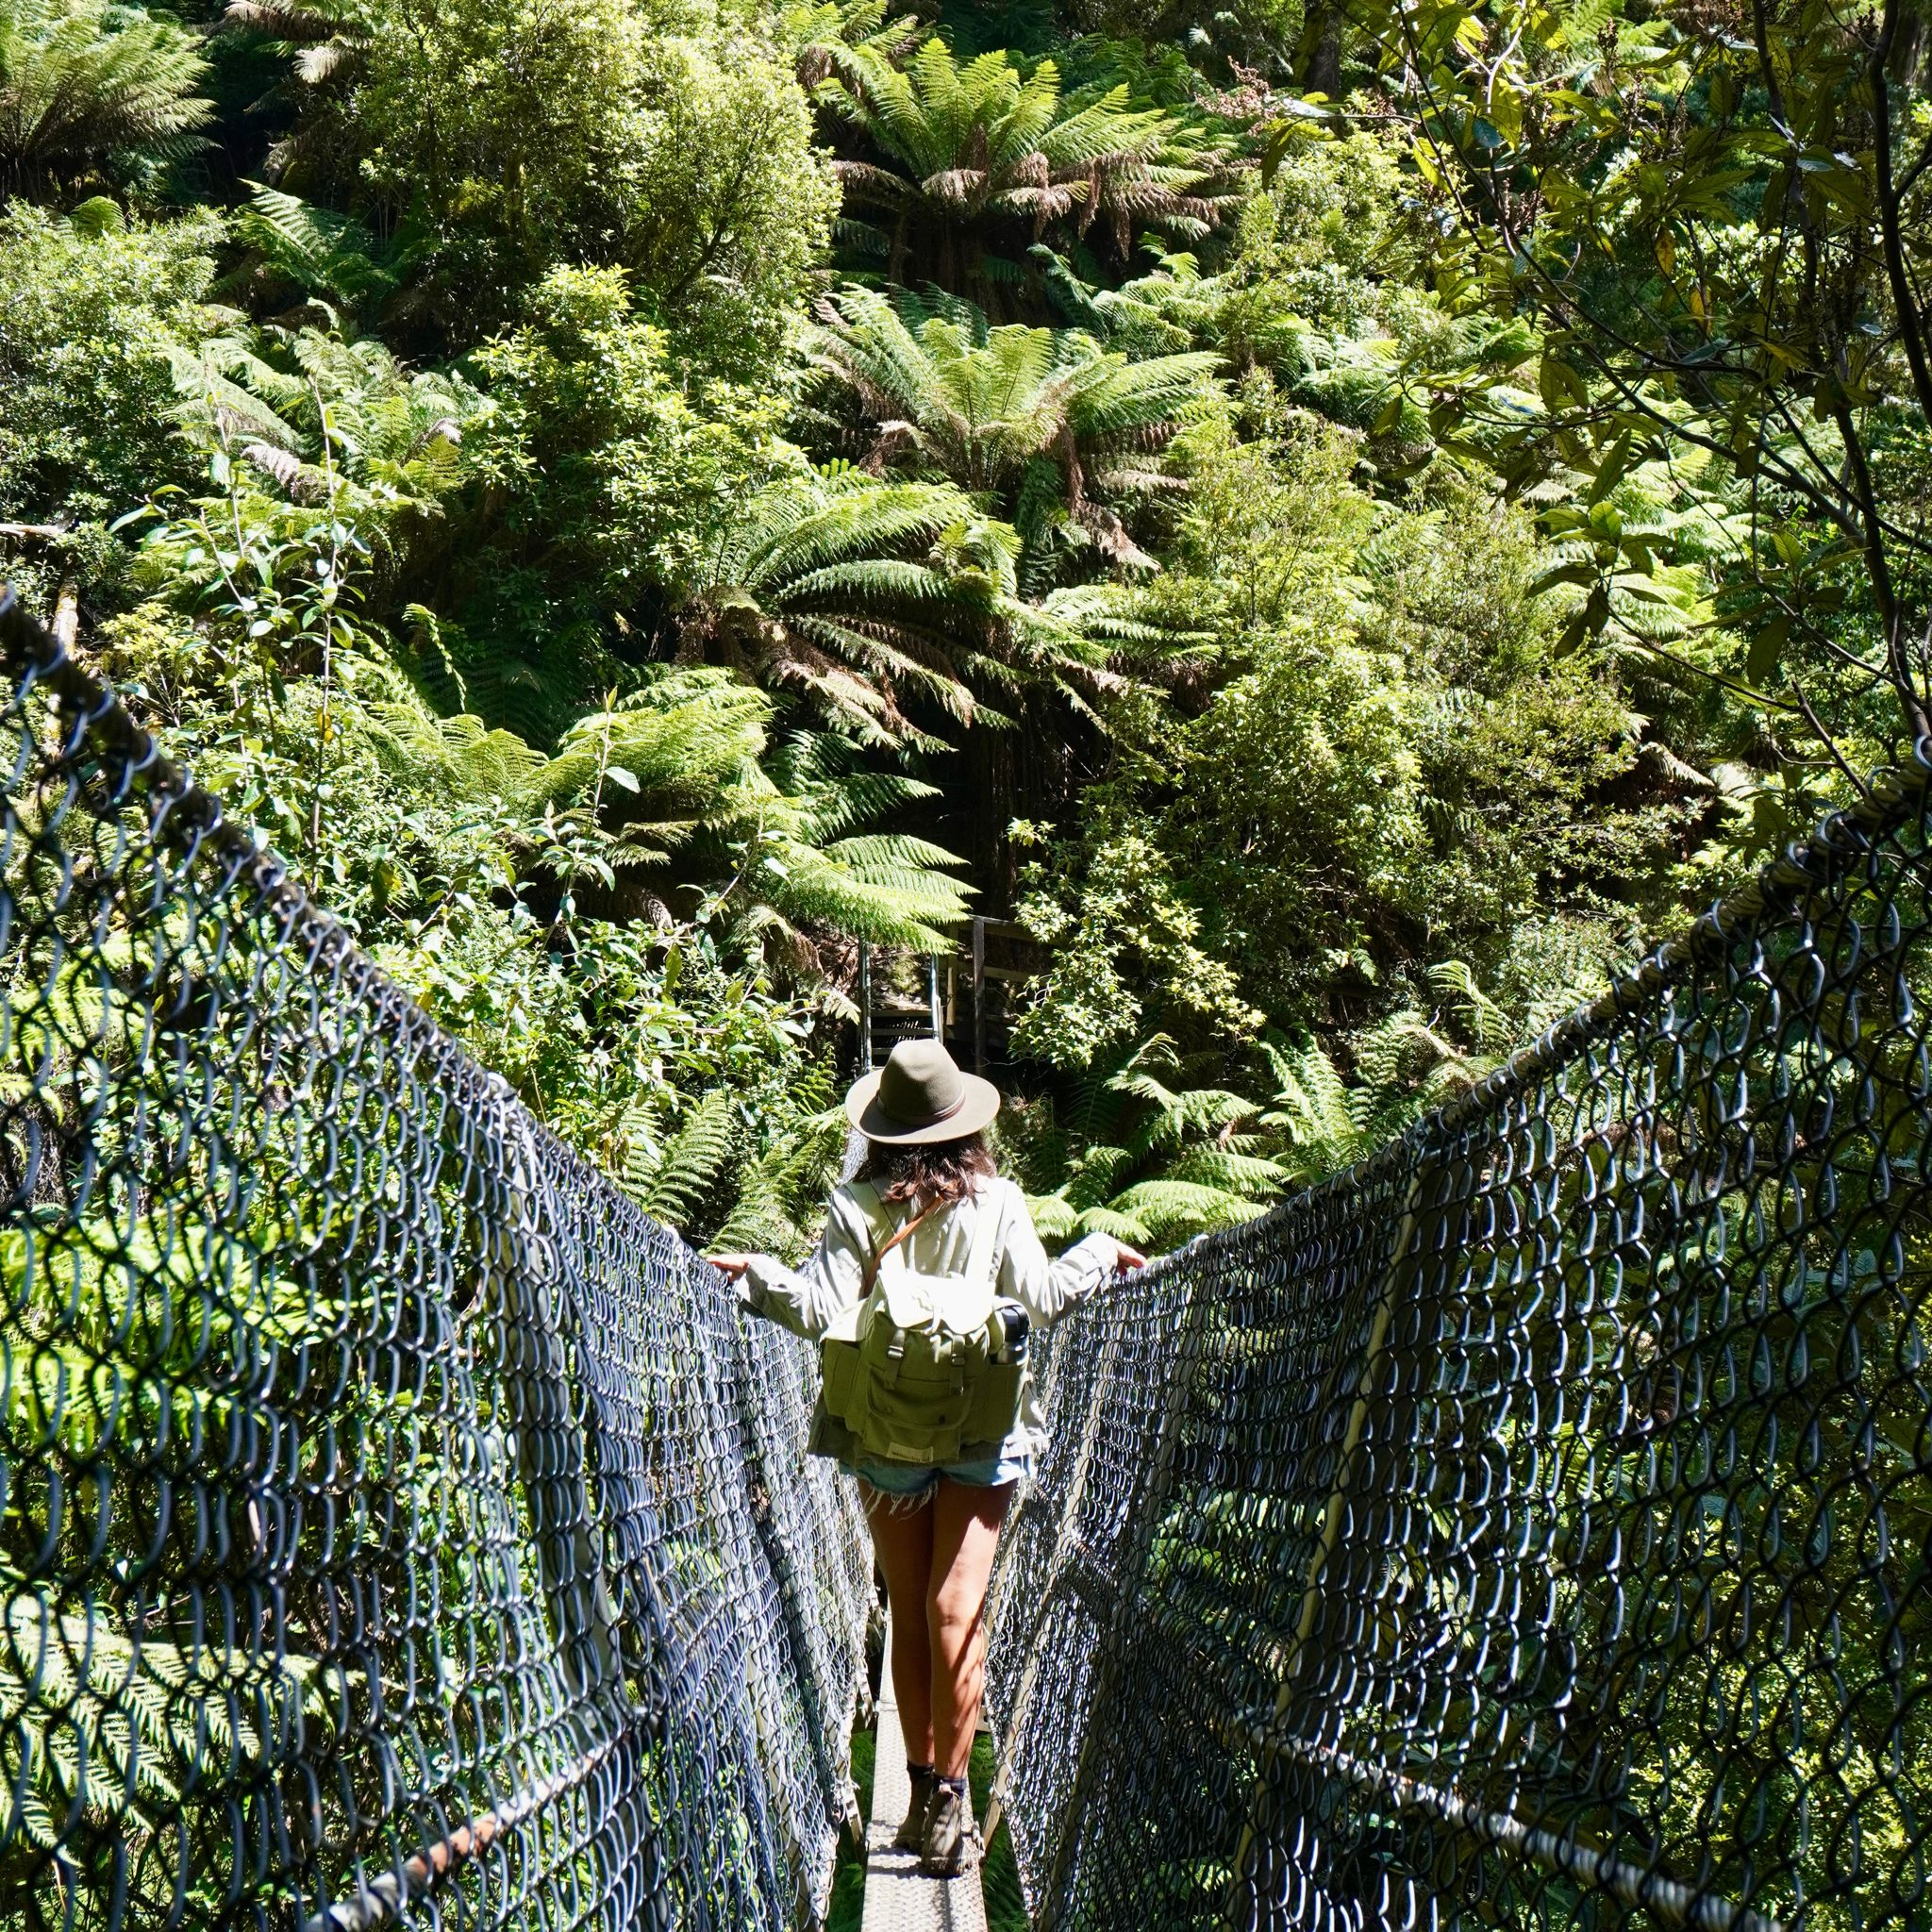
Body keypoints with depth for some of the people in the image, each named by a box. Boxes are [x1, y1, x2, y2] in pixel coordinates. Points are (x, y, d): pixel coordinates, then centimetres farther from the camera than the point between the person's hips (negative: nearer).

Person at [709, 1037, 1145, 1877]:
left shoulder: (856, 1209, -5)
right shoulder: (998, 1202, -3)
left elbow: (820, 1311, -12)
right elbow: (1041, 1299, 1)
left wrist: (758, 1274, 0)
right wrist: (1099, 1252, 16)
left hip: (885, 1438, 1)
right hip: (984, 1433, 0)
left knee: (909, 1615, 11)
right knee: (955, 1612, -2)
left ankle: (924, 1795, 16)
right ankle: (949, 1801, -6)